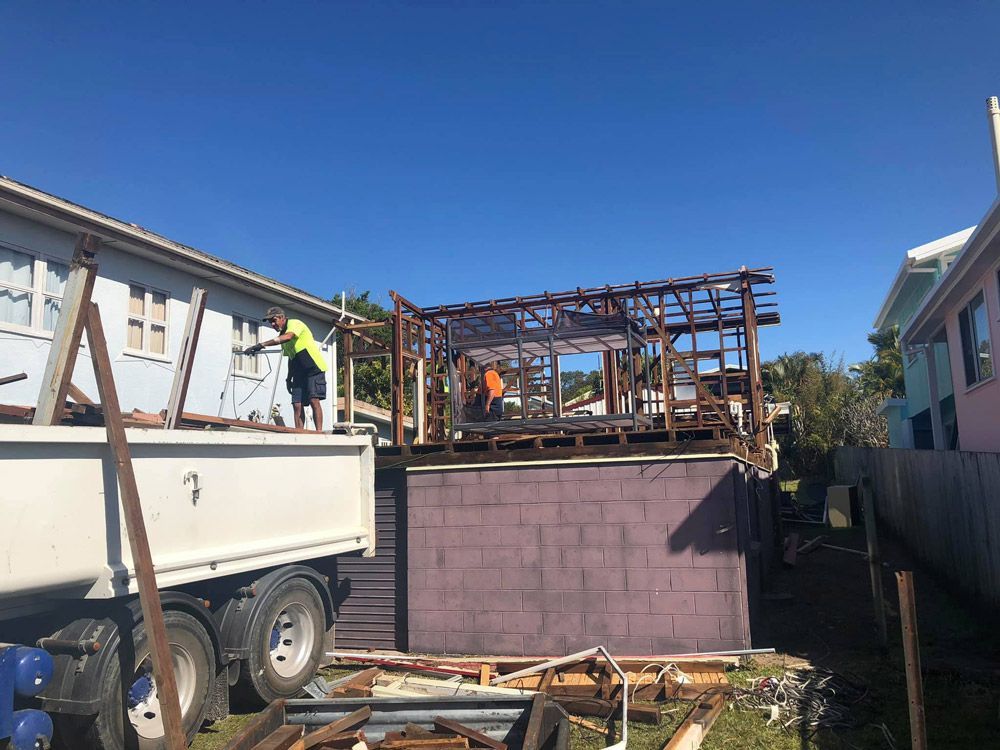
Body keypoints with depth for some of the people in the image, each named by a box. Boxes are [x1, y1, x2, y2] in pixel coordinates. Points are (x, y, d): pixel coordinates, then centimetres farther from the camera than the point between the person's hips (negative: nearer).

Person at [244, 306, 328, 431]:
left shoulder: (295, 323, -9)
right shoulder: (282, 335, 17)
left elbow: (287, 337, -32)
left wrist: (261, 345, -37)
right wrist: (289, 378, 15)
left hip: (314, 368, -8)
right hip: (299, 372, 8)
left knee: (314, 400, -17)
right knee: (297, 404, -1)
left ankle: (319, 432, -18)